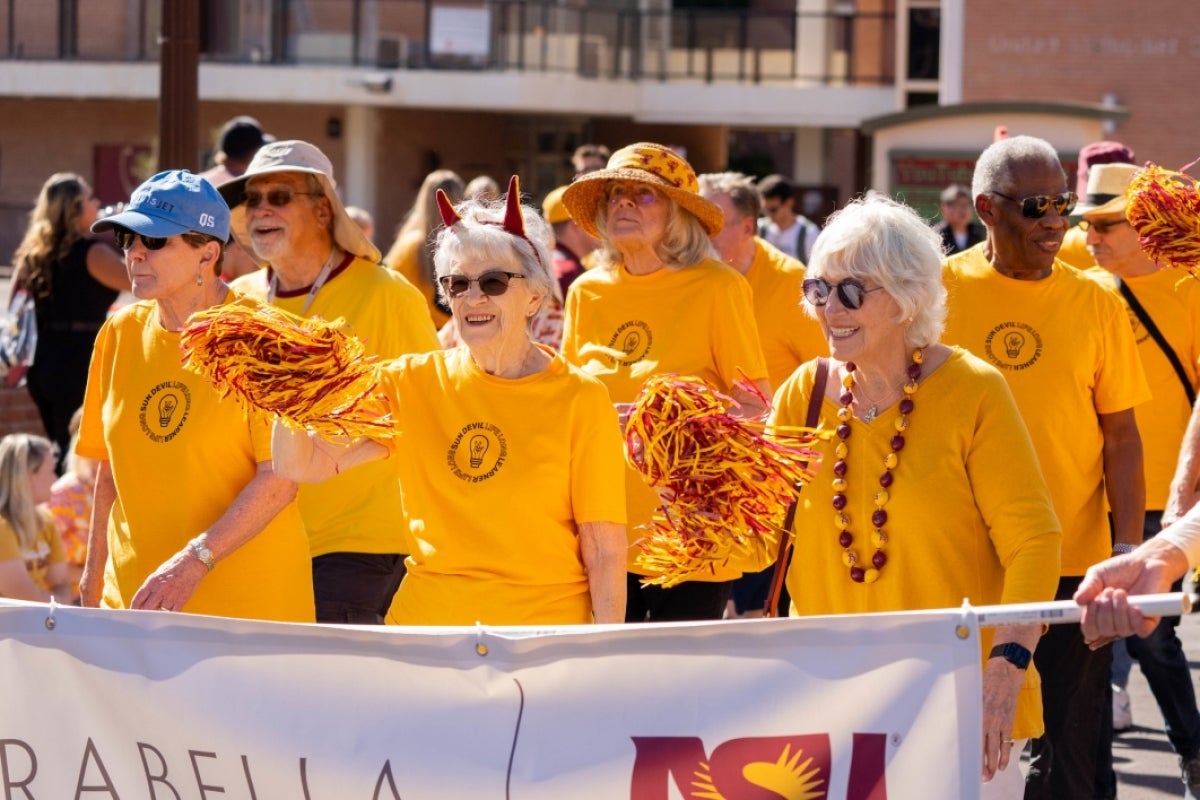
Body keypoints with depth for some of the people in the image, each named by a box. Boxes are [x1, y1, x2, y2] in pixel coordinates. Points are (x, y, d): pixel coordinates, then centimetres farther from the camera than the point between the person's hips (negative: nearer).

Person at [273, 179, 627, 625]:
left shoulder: (579, 400, -5)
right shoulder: (414, 382, 5)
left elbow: (604, 550, -6)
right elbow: (302, 464, -1)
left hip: (543, 632, -3)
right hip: (424, 624, 3)